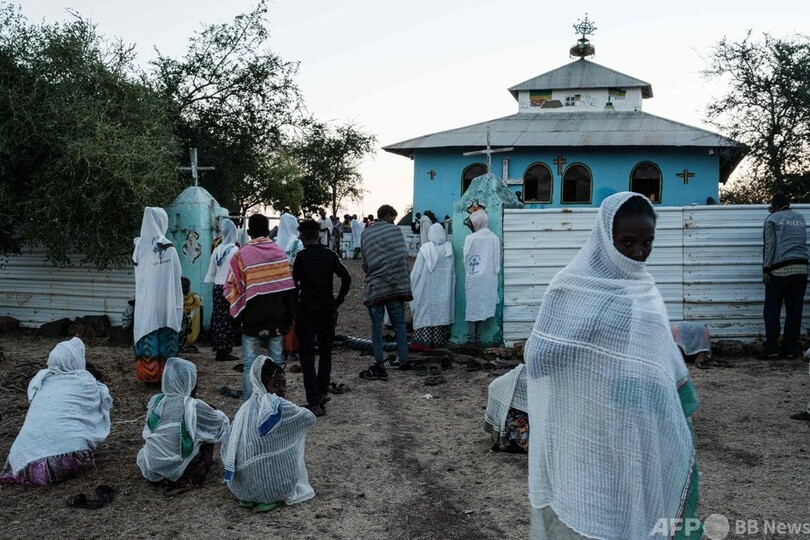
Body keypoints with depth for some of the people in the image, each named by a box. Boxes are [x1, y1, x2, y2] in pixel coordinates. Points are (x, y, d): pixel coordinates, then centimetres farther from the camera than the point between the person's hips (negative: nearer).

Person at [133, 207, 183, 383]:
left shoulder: (139, 246, 3)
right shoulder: (167, 247, -9)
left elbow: (138, 276, 11)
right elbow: (175, 278, -5)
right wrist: (177, 302, 2)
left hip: (144, 299, 4)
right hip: (164, 299, -4)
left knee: (146, 332, 7)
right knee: (164, 335, 1)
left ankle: (147, 373, 11)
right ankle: (164, 373, 4)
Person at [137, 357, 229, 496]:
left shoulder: (155, 401, -2)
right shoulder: (194, 407, -16)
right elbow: (221, 423, -1)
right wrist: (218, 413, 24)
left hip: (150, 470, 5)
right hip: (175, 471, -5)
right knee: (207, 433, 14)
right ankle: (190, 481, 11)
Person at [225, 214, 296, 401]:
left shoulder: (241, 255, -6)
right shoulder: (280, 253, 2)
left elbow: (232, 288, -7)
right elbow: (289, 287, 2)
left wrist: (238, 312, 8)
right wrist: (289, 317, 7)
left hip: (252, 320, -3)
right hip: (276, 319, 3)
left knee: (249, 365, 4)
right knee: (275, 362, 11)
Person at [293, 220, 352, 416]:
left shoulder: (301, 256, -8)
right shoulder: (330, 255, 2)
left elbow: (294, 283, -13)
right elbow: (346, 278, -4)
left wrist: (294, 307, -2)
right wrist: (338, 301, 4)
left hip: (307, 311, -4)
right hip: (327, 310, 4)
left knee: (307, 355, 0)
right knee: (325, 352, 20)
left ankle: (314, 402, -7)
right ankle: (322, 391, 23)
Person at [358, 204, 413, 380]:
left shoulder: (366, 234, 10)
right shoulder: (393, 229, 0)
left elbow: (365, 262, 11)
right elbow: (402, 256, -6)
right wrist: (402, 278, 2)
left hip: (374, 287, 2)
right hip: (395, 286, -2)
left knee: (376, 326, 5)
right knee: (399, 323, 10)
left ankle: (379, 365, 2)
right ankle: (403, 361, 15)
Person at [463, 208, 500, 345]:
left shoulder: (470, 239, -11)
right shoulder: (494, 238, -1)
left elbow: (466, 260, -6)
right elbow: (497, 261, 3)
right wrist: (494, 273, 15)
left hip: (473, 278, -3)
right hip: (489, 279, 3)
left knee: (472, 306, 4)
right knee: (483, 306, 10)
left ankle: (472, 338, 6)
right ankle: (478, 337, 12)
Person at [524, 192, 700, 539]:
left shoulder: (644, 289, 6)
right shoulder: (574, 286, -12)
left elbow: (663, 357, 15)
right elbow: (536, 355, -14)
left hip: (641, 430, 5)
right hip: (591, 430, -5)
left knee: (636, 506, 13)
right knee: (589, 507, 3)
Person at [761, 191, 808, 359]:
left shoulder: (772, 218, 3)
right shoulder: (800, 218, 17)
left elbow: (769, 246, -5)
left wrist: (766, 270, -5)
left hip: (779, 270, -4)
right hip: (801, 269, 4)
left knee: (772, 312, 0)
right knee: (794, 312, 5)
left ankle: (771, 349, -3)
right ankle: (790, 349, 5)